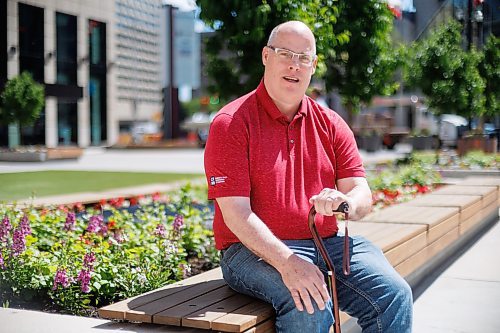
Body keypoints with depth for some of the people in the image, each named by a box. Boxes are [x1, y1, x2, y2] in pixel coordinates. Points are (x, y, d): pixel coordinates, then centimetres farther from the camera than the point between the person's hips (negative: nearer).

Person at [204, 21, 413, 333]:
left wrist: (346, 202, -21)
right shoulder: (232, 123, -5)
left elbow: (363, 194, 6)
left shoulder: (330, 124, 11)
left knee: (394, 295, -18)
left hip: (327, 243, 5)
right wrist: (286, 262, -27)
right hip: (257, 249, -5)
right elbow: (236, 213, -14)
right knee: (310, 307, -33)